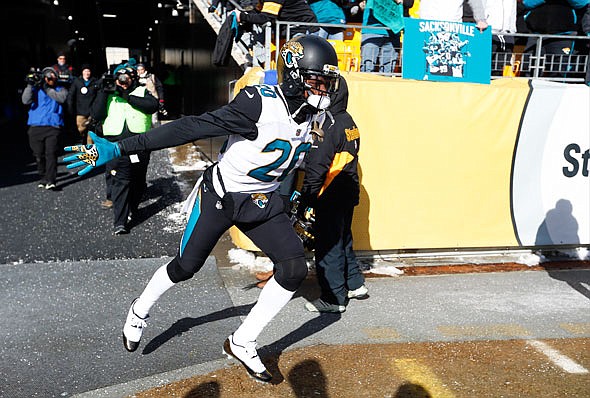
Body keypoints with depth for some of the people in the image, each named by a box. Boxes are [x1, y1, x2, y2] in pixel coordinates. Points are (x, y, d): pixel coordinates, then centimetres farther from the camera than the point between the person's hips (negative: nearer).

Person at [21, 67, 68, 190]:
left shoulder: (61, 89, 12)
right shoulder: (36, 88, 12)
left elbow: (62, 98, -10)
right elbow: (26, 100, -3)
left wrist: (47, 89, -11)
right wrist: (29, 85, -12)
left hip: (53, 126, -2)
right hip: (36, 126, 2)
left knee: (51, 153, -13)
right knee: (39, 154, 6)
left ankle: (50, 180, -16)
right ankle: (43, 178, 21)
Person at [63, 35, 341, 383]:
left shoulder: (315, 114, -5)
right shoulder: (261, 103, -29)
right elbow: (192, 127, -34)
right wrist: (119, 148, -37)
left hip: (263, 203, 6)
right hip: (221, 196, -5)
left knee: (295, 268, -9)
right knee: (185, 268, 9)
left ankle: (242, 344, 9)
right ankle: (139, 312, 43)